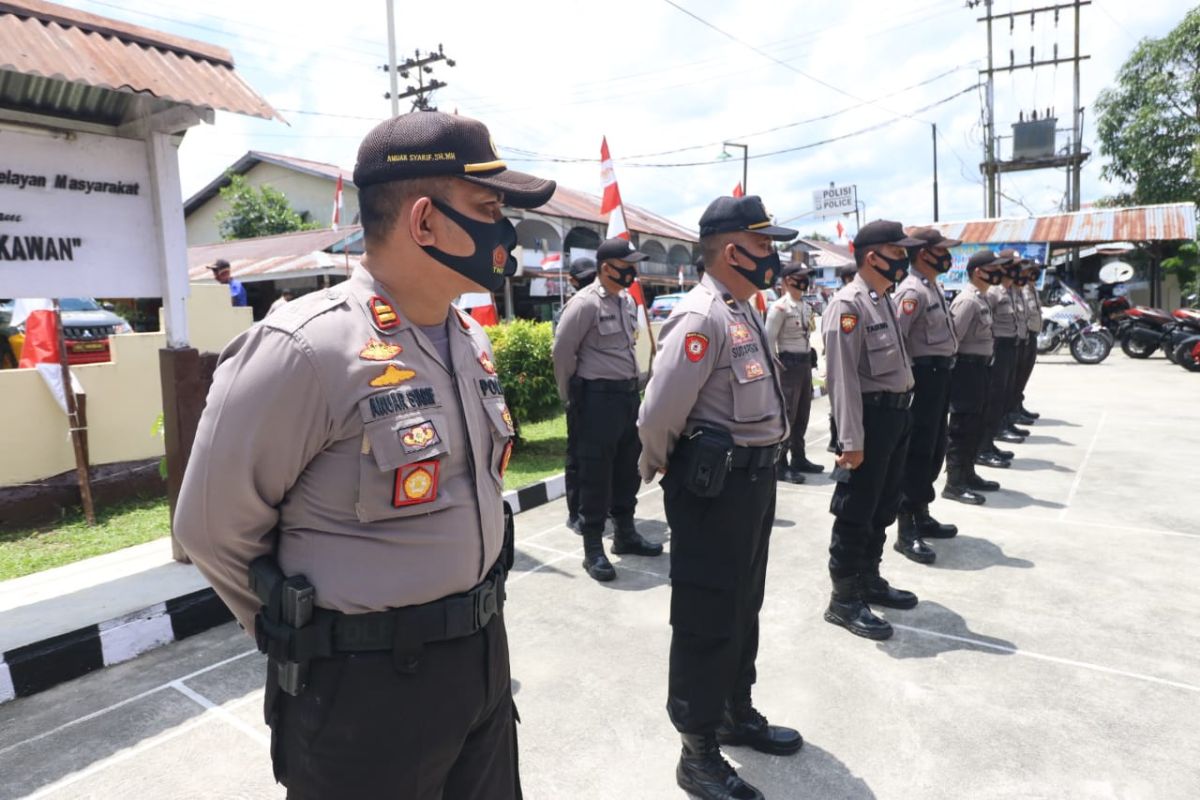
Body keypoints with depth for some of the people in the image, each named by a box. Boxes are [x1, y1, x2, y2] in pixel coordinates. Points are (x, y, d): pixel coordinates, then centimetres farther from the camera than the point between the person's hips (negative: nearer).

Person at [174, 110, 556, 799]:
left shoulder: (472, 340, 4)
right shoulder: (307, 349, -21)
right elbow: (214, 528, -13)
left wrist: (465, 617, 16)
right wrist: (309, 634, 0)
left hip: (485, 653, 7)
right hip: (364, 684, -7)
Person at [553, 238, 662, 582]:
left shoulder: (628, 301, 11)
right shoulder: (585, 303, -14)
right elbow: (563, 351, -11)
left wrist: (631, 385, 18)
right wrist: (571, 397, -3)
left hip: (628, 392, 8)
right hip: (598, 396, -8)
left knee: (627, 466, 16)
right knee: (595, 472, -1)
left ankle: (625, 533, 31)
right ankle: (593, 548, 9)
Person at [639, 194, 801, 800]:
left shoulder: (745, 311, 11)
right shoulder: (701, 317, -21)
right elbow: (658, 417, -24)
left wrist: (760, 466, 17)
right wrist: (658, 469, -7)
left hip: (754, 477, 10)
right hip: (713, 485, -10)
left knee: (743, 607, 22)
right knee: (706, 619, 3)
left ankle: (737, 714, 43)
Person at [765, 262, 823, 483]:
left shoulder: (806, 307, 13)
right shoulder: (780, 307, -12)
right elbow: (769, 339, -14)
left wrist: (810, 361, 15)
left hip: (805, 363, 8)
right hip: (789, 364, -8)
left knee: (802, 415, 14)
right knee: (786, 415, -6)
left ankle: (799, 459, 26)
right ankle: (780, 465, 1)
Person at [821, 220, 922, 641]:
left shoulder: (884, 301, 14)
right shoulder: (849, 304, -17)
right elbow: (842, 378, -22)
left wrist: (901, 414, 18)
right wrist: (850, 440, -24)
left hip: (896, 415, 10)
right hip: (871, 417, -10)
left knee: (883, 509, 19)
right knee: (855, 513, 0)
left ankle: (870, 581, 35)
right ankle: (844, 600, 12)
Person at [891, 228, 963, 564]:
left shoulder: (934, 286, 15)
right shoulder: (913, 291, -17)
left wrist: (944, 372, 17)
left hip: (940, 374, 10)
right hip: (924, 376, -10)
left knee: (934, 450, 16)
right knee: (917, 453, -7)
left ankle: (921, 516, 28)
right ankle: (906, 530, 0)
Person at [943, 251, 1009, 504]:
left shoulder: (981, 298, 14)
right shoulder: (968, 300, -18)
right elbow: (953, 337, -21)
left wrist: (983, 364, 15)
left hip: (979, 366, 10)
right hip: (967, 367, -10)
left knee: (975, 425, 16)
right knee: (962, 427, -6)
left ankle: (968, 474, 27)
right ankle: (954, 483, 0)